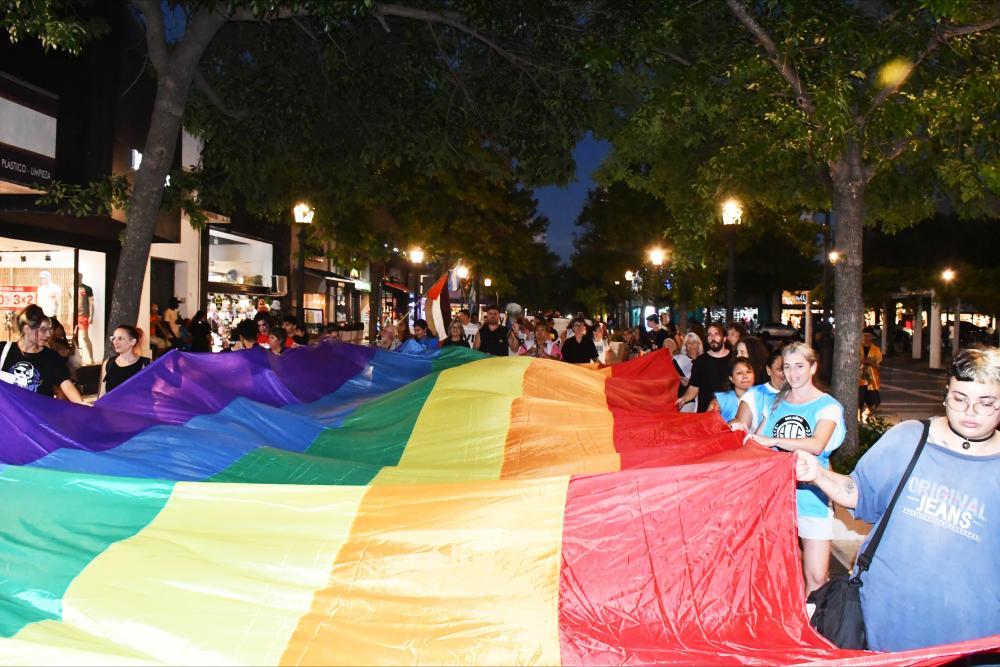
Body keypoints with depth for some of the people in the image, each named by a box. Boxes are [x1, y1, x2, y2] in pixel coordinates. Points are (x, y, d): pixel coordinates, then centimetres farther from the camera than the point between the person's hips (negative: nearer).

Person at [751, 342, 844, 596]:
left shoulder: (827, 406, -5)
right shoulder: (778, 403, 10)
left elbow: (817, 445, -23)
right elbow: (758, 439, 14)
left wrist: (772, 440, -30)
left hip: (811, 496, -4)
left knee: (817, 577, -4)